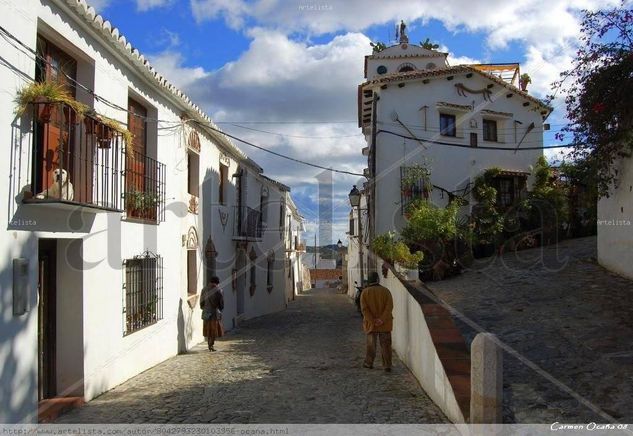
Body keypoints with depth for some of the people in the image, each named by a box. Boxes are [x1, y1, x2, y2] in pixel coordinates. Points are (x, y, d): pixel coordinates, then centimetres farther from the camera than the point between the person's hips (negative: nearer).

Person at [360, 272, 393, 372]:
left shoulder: (365, 292, -4)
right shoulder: (385, 291, -4)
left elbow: (364, 309, -12)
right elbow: (389, 306, -13)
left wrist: (372, 321, -12)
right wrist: (382, 320, -16)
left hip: (371, 324, 0)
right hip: (385, 324, 0)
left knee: (371, 344, 15)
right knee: (385, 345, 7)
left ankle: (369, 363, 25)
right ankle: (387, 366, 7)